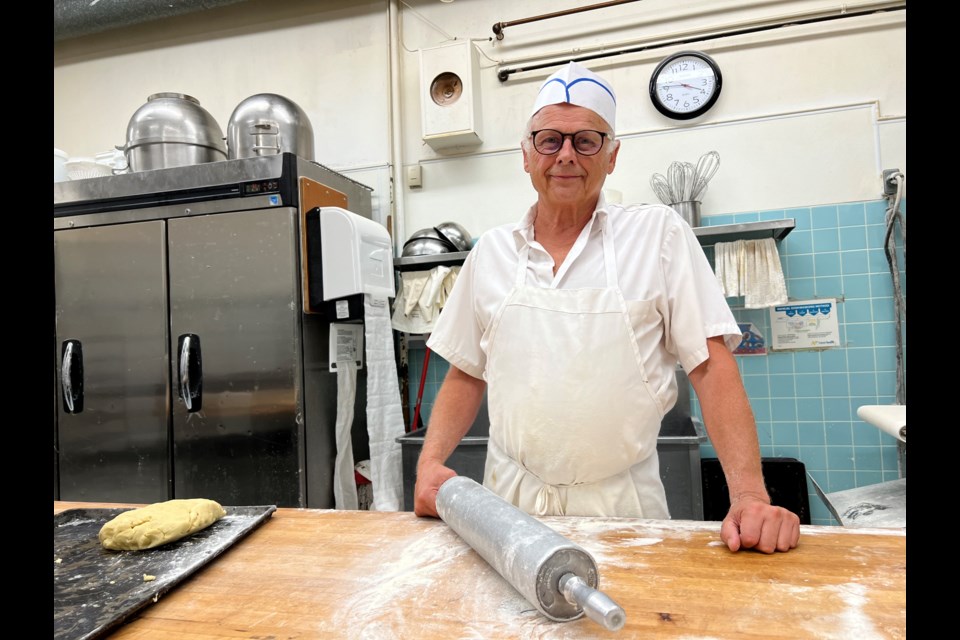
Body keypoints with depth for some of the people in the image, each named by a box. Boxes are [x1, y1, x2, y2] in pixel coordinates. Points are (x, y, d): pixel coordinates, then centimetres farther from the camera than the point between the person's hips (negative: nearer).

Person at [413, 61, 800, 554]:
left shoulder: (659, 234, -4)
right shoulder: (491, 250, 4)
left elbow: (713, 366, -8)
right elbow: (467, 374, 9)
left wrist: (750, 494, -18)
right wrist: (430, 461, -4)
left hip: (621, 506, -2)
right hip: (511, 499, 2)